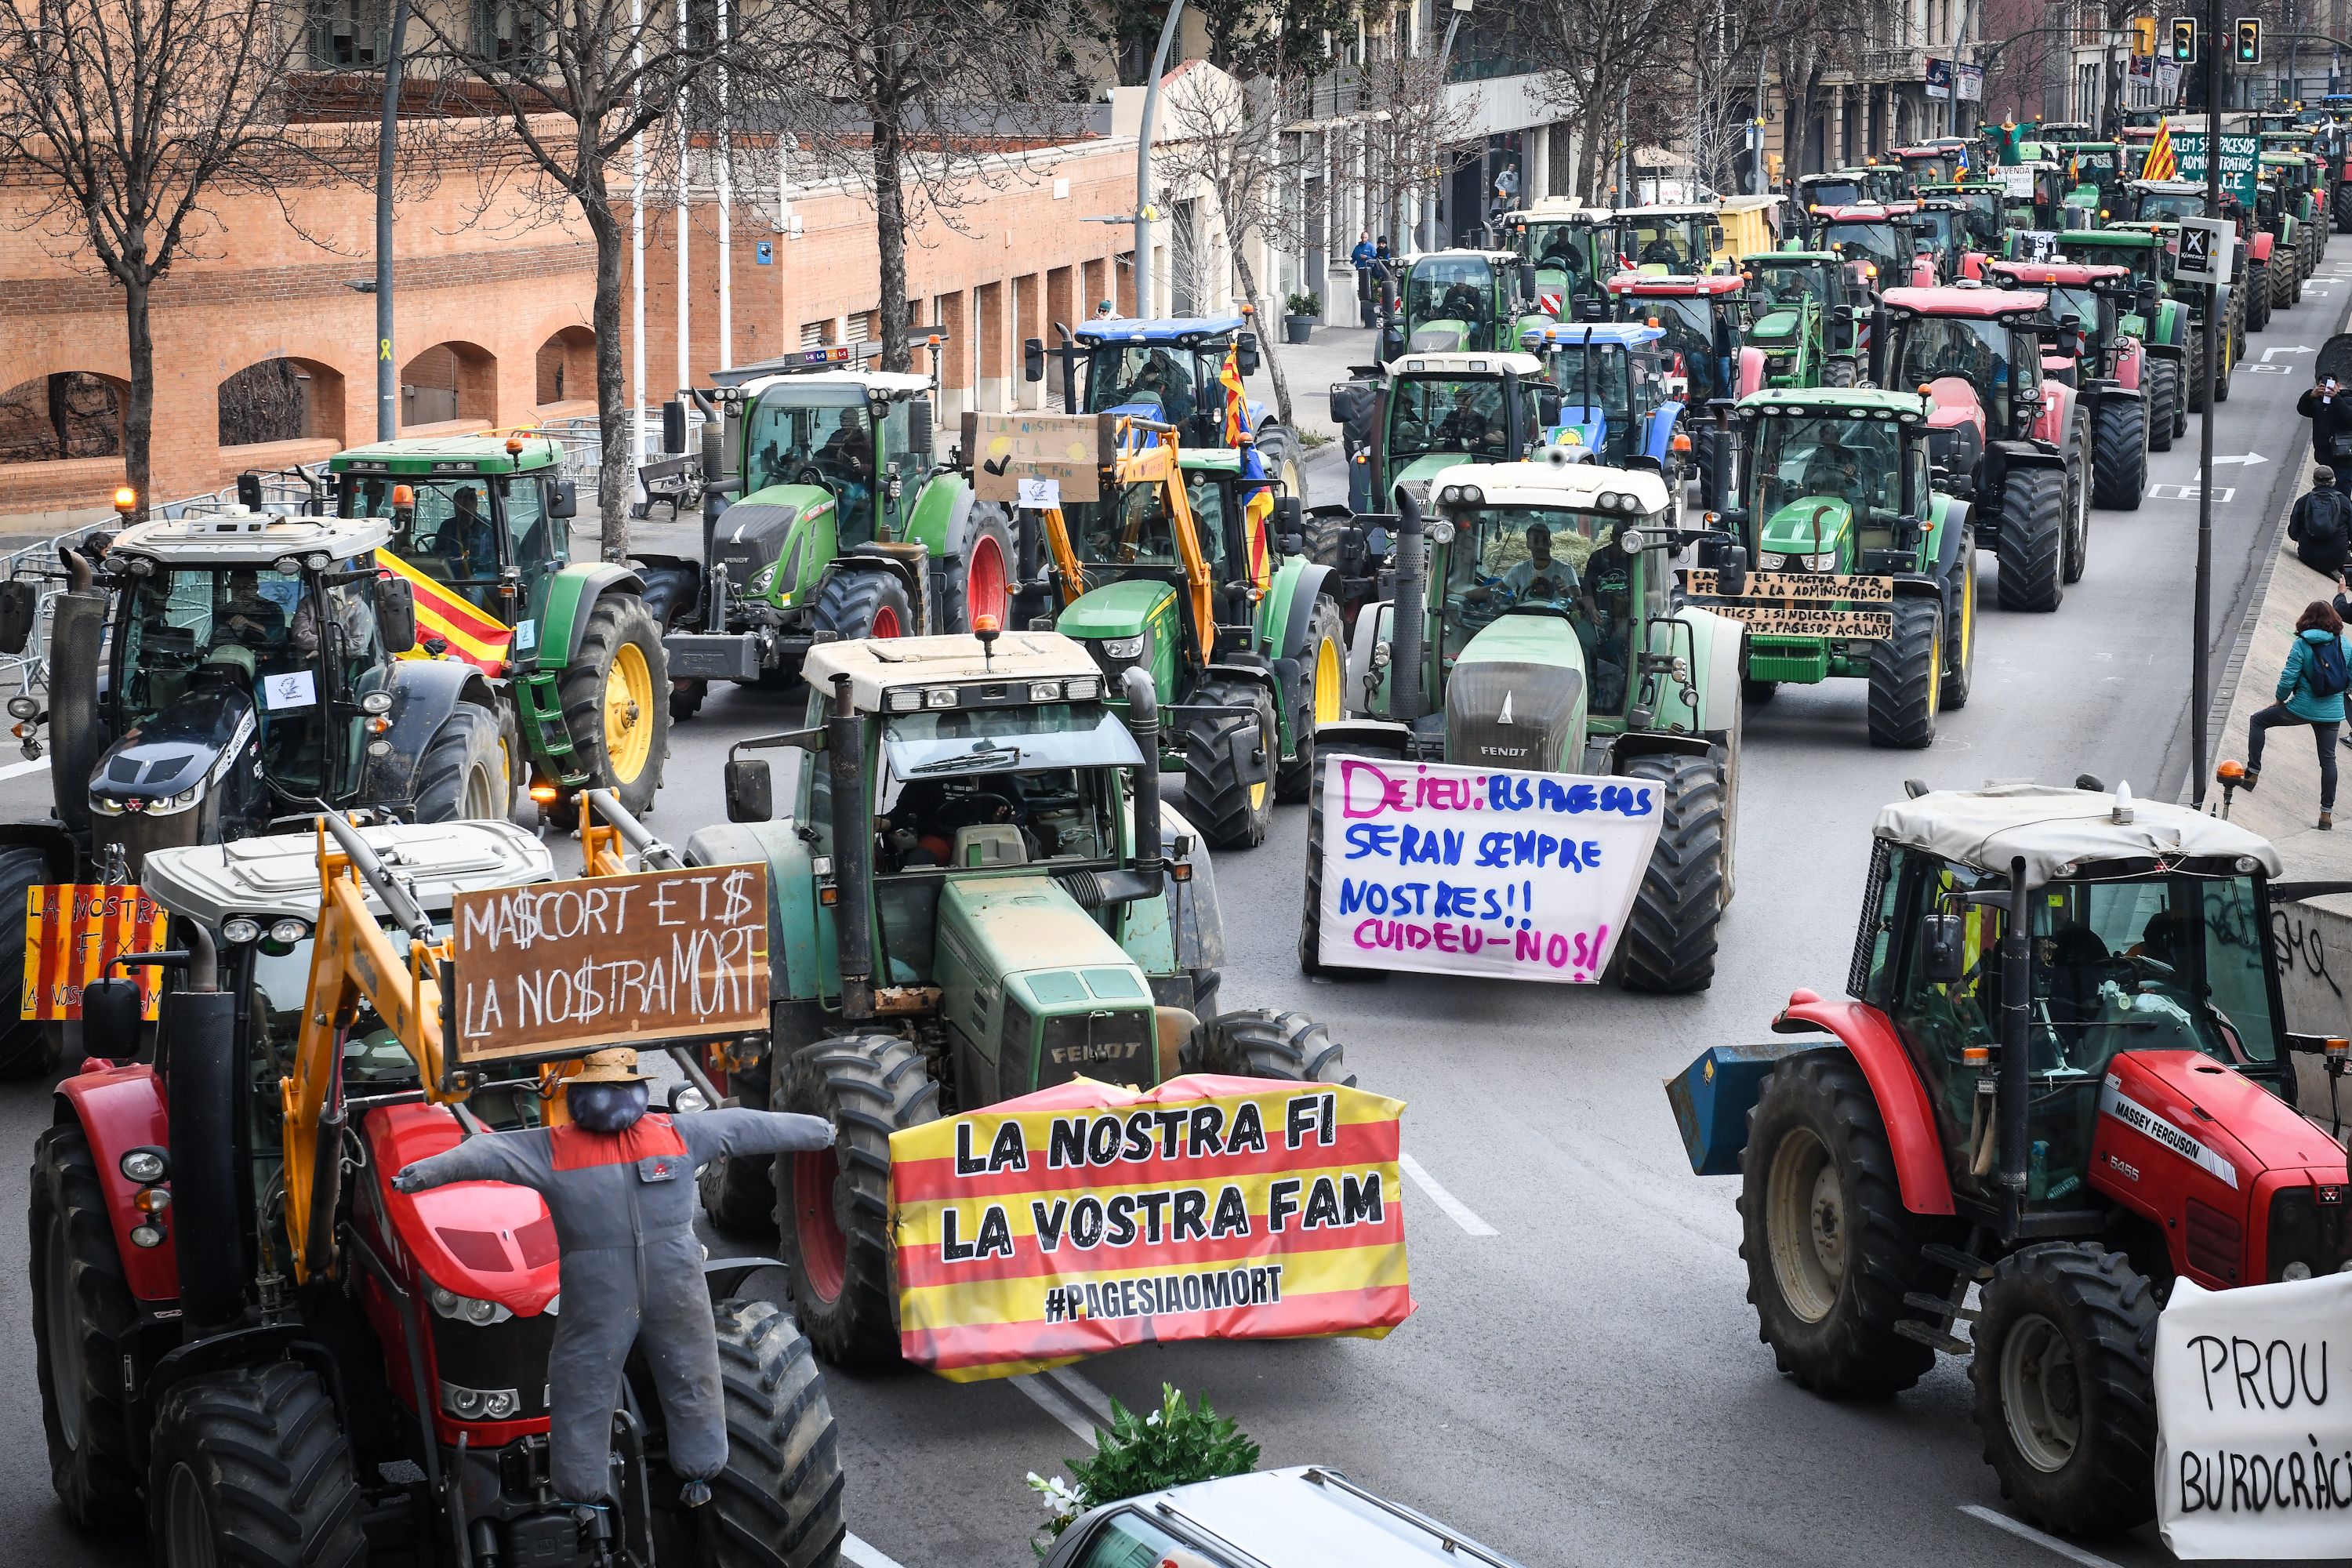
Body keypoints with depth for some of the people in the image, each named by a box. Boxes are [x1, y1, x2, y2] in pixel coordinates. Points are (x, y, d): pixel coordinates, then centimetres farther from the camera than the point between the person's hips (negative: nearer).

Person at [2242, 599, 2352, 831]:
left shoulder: (2302, 644, -12)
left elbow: (2289, 677, -12)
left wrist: (2279, 700, 4)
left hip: (2303, 708, -3)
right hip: (2333, 713, 3)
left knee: (2258, 721, 17)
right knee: (2328, 759, 13)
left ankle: (2253, 773, 14)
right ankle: (2327, 813, 12)